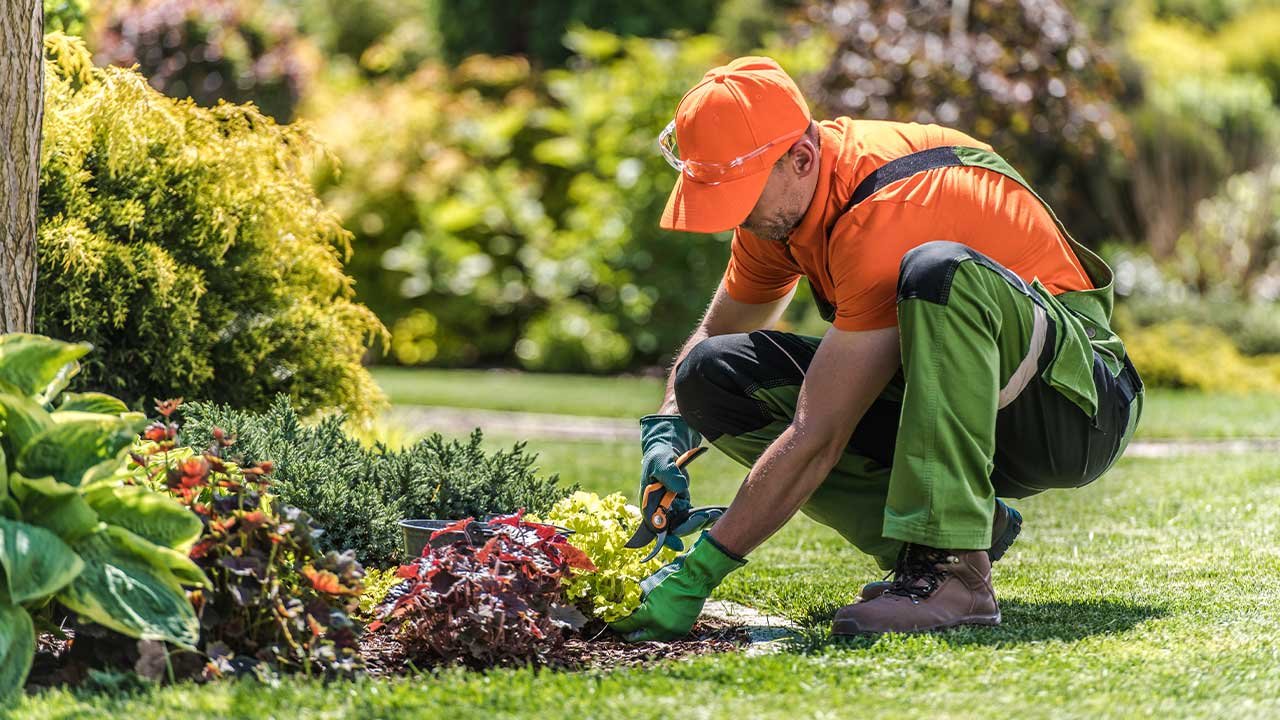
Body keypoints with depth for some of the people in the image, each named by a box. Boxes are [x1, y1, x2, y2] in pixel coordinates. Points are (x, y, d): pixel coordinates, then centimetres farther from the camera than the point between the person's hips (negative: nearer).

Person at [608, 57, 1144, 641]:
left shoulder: (886, 214, -29)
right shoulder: (779, 198, -2)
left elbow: (817, 439, -30)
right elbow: (715, 332, 15)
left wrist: (698, 572, -27)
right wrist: (668, 433, -6)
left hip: (1072, 402, -8)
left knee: (939, 269, -38)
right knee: (713, 375, -6)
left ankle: (952, 569, -37)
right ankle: (969, 522, -7)